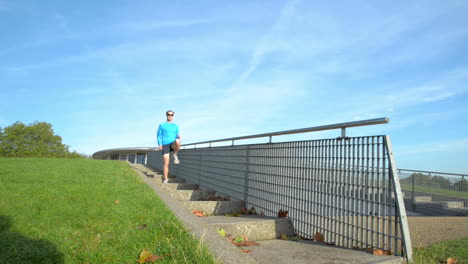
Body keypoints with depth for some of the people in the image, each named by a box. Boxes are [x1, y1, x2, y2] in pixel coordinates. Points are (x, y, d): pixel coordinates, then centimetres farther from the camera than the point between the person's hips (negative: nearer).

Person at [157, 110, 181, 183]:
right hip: (165, 145, -1)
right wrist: (160, 144, -7)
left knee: (177, 141, -36)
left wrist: (178, 136, -8)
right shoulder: (162, 125, 15)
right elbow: (159, 136, 9)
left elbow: (177, 136, 17)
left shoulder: (175, 126, 19)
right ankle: (165, 179, -3)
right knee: (166, 162, -12)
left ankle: (175, 155, -13)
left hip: (173, 144, 1)